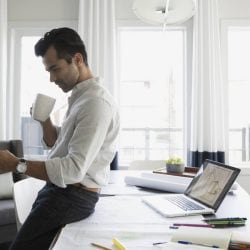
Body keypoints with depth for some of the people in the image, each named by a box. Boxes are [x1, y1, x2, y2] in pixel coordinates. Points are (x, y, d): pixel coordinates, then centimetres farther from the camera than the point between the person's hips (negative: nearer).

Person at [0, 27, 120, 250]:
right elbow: (56, 144, 18)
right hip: (59, 189, 10)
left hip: (73, 197, -9)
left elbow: (74, 169, -29)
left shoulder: (96, 102, -22)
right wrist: (44, 119, -1)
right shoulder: (79, 97, 11)